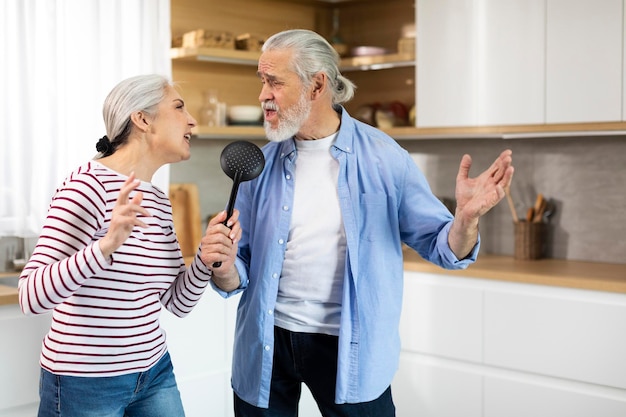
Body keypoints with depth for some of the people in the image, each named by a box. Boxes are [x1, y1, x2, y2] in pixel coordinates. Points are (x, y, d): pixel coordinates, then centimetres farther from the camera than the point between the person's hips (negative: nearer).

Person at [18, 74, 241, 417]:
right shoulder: (89, 184, -17)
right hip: (85, 383, -7)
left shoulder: (160, 201, 6)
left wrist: (205, 260, -11)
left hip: (154, 372, 7)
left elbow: (177, 303, 7)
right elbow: (31, 297, -24)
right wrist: (105, 247, -38)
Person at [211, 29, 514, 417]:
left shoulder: (383, 157, -7)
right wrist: (225, 271, -19)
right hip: (266, 343, 3)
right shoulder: (260, 166, -1)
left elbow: (441, 246, -4)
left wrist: (466, 218, -25)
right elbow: (241, 271, 4)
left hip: (350, 349, -2)